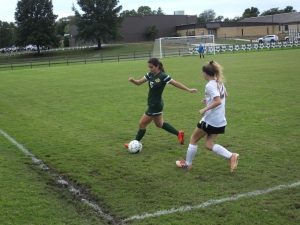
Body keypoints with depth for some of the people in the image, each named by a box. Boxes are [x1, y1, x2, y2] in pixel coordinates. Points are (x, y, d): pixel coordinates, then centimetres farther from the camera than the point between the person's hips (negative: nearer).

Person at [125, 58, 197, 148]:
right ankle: (179, 134, 34)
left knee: (142, 123, 2)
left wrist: (188, 90, -17)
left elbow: (176, 83, -15)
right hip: (152, 104, 9)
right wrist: (132, 80, -18)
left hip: (155, 105, -9)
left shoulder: (163, 76, -20)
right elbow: (139, 82, 4)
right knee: (159, 124, 23)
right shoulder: (150, 75, 2)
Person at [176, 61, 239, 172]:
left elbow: (218, 102, -29)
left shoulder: (210, 85, -18)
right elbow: (225, 95, 26)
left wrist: (205, 109, -20)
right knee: (209, 144, 13)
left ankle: (187, 164, 23)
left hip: (210, 120, -8)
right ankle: (231, 156, -4)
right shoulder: (219, 82, 8)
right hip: (220, 121, 8)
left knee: (193, 139, 12)